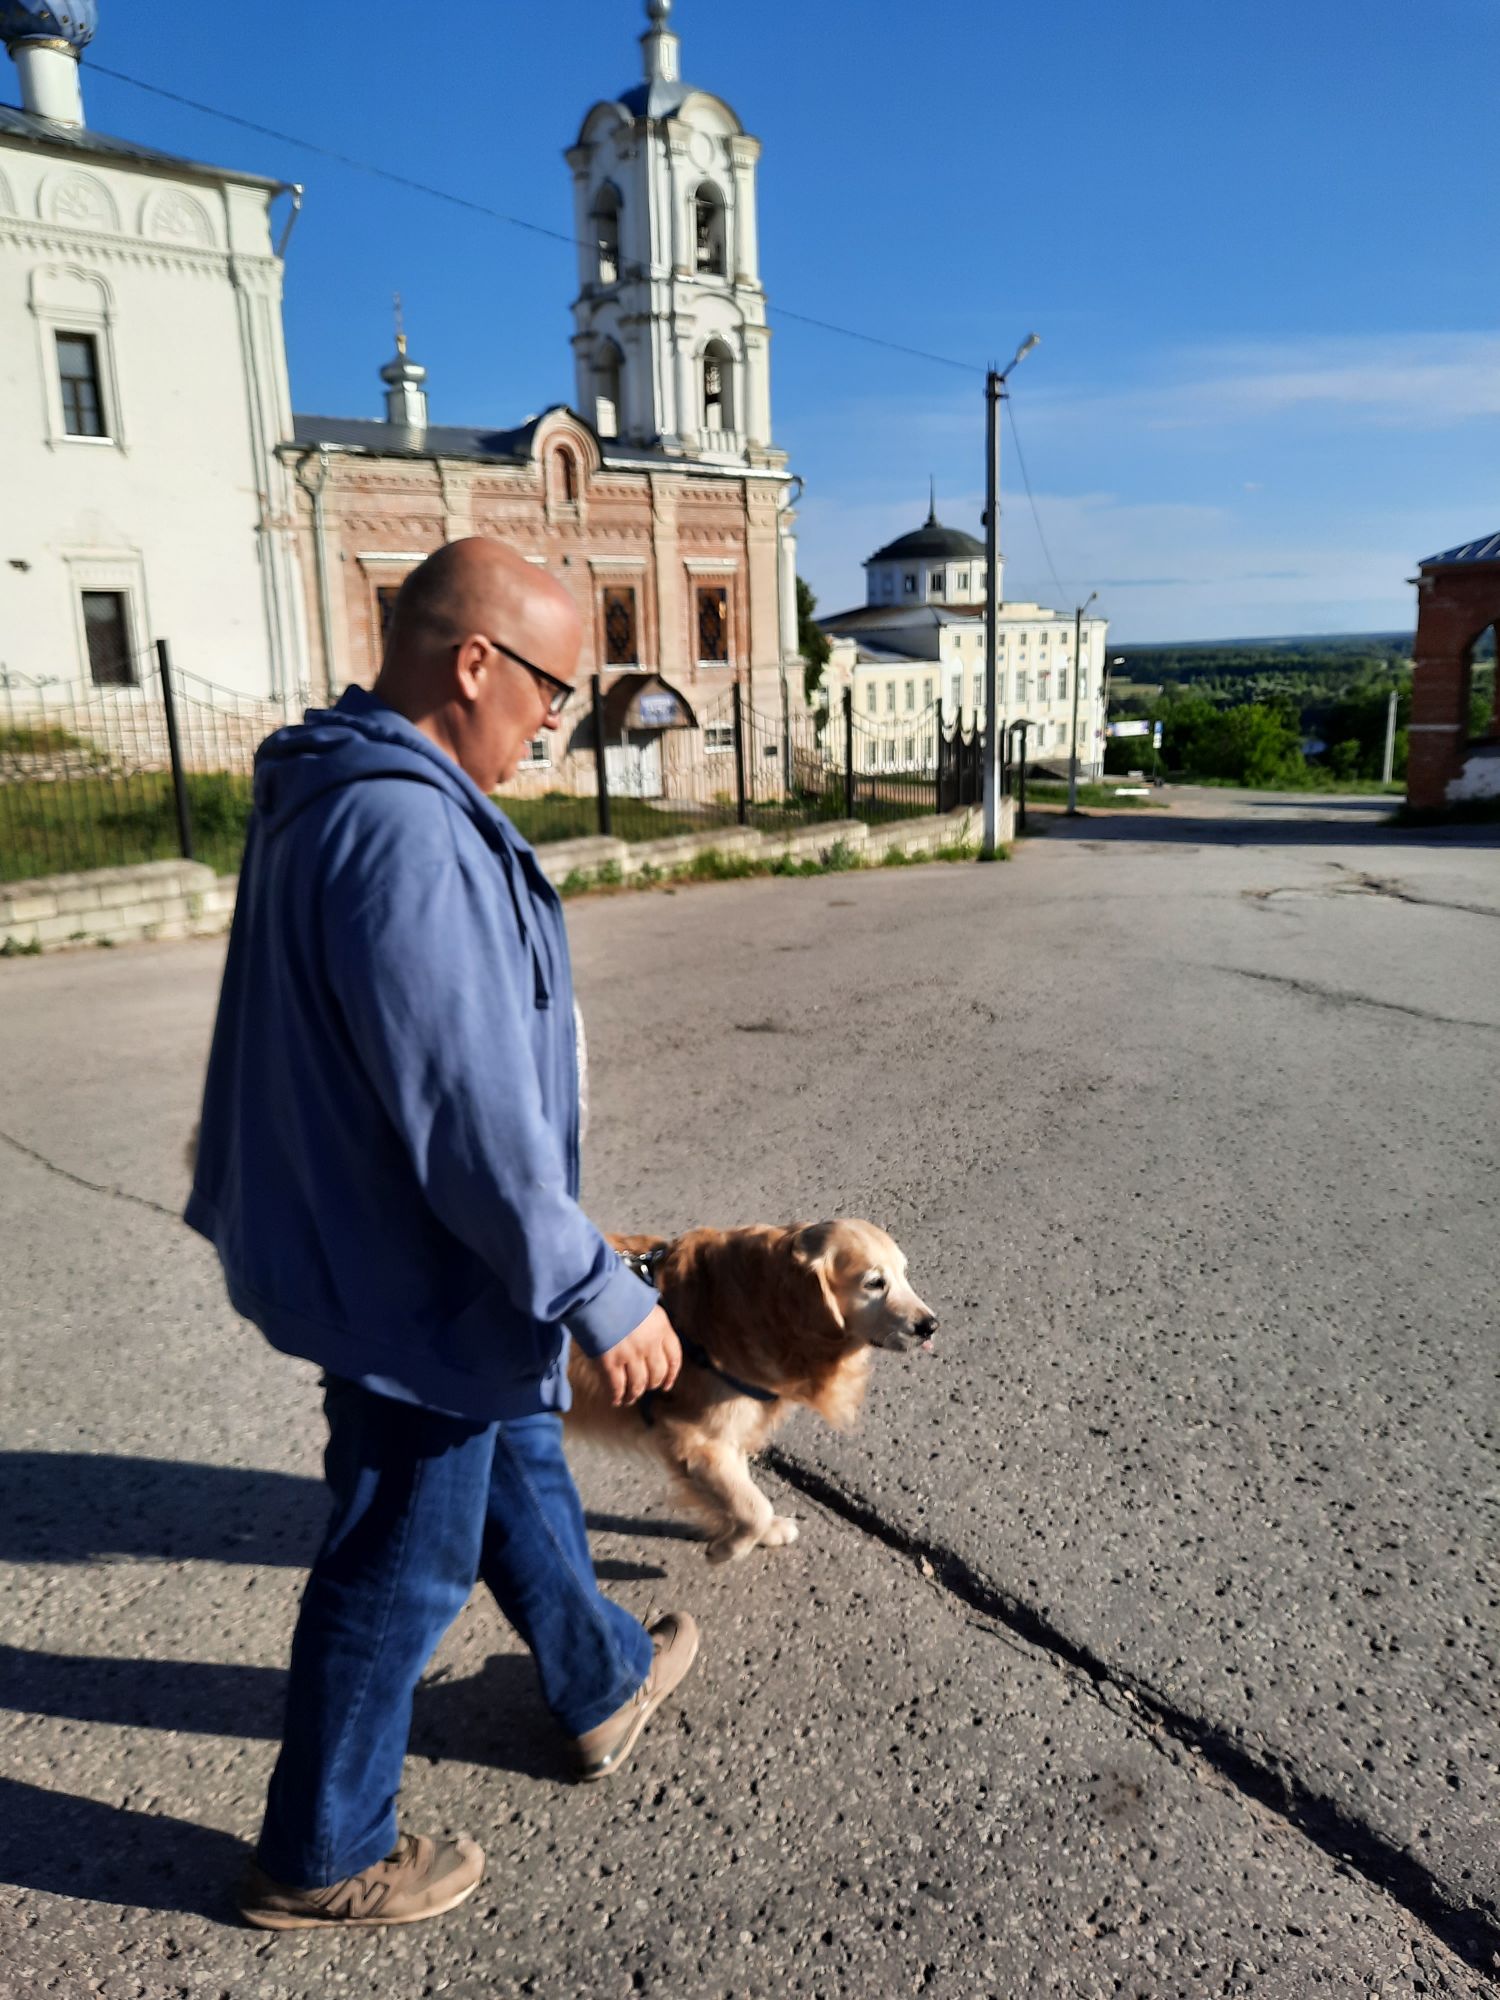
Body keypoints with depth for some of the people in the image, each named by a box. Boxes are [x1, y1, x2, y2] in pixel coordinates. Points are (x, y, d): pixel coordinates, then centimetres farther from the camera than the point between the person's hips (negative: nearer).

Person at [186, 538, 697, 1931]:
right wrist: (602, 1297, -19)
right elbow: (474, 1125, -30)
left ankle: (605, 1685, 50)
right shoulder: (407, 834, -30)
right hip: (415, 1284, -10)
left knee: (517, 1468, 26)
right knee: (400, 1571, 11)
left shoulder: (332, 792, 4)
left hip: (357, 1238, 10)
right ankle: (321, 1862, 35)